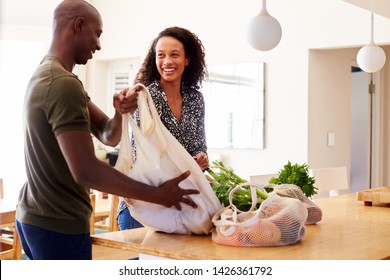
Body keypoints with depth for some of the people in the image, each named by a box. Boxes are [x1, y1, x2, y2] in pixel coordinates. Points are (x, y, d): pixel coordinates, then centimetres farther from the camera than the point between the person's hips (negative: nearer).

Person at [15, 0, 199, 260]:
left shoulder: (46, 76, 11)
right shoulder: (64, 84, -22)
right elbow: (85, 170, -30)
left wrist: (119, 112, -16)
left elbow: (108, 136, 6)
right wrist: (157, 195, -25)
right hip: (59, 226, -10)